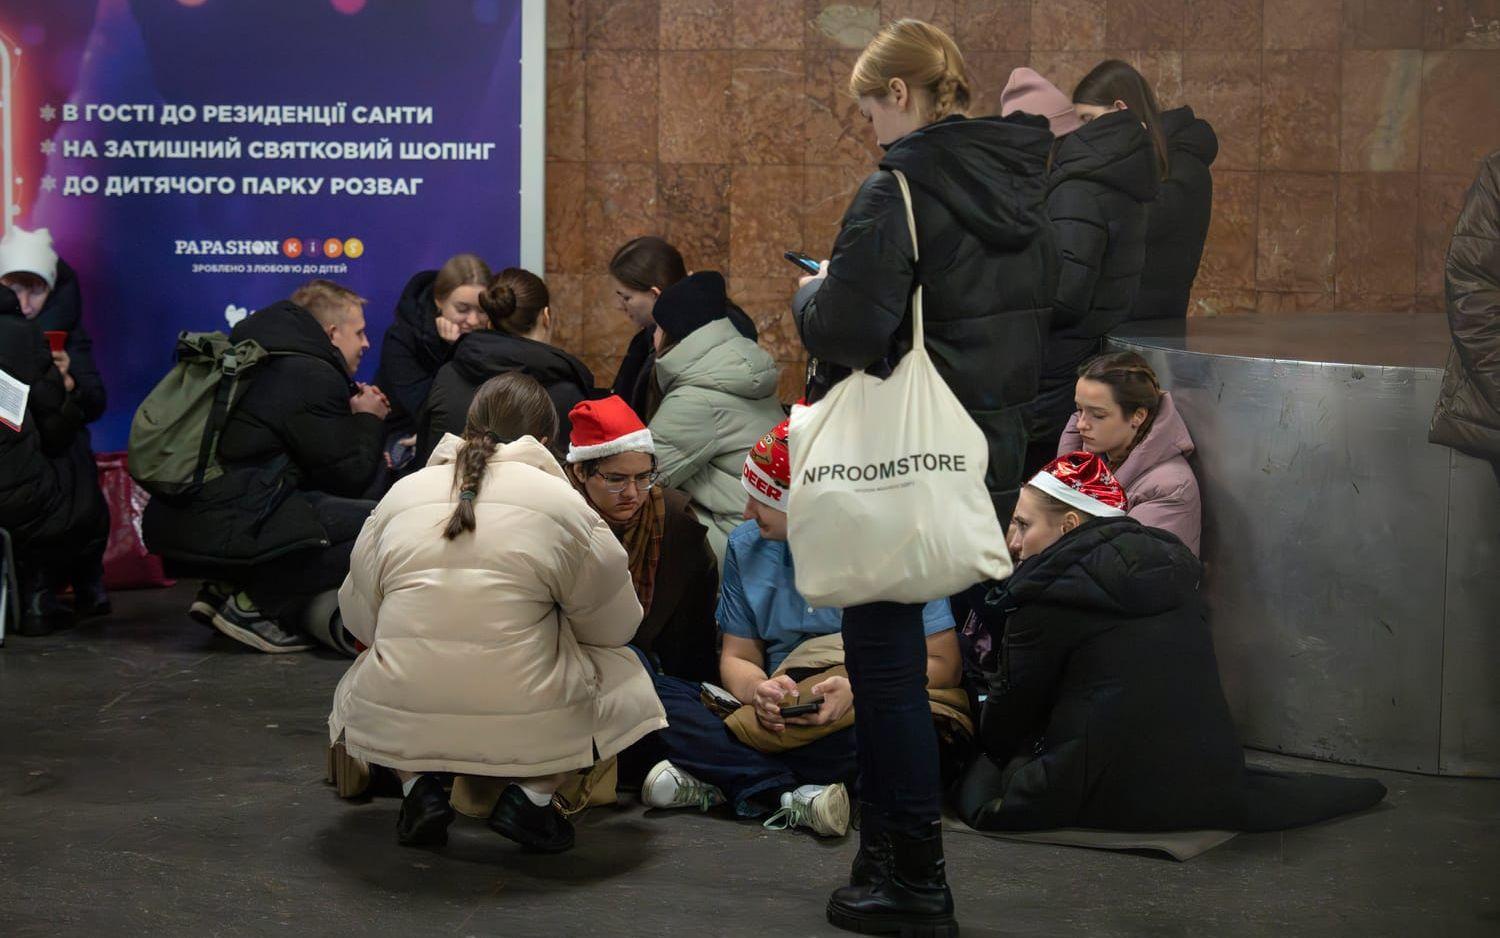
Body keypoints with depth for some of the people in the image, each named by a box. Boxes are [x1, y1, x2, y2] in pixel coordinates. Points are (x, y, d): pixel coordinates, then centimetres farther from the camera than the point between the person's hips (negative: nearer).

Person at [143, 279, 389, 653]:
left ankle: (225, 589, 13)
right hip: (226, 530, -10)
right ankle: (256, 605, -9)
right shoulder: (313, 378, -9)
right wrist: (368, 421, 12)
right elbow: (347, 476, -5)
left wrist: (350, 408, 21)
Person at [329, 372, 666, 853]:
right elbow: (614, 623, 11)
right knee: (622, 671, 23)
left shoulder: (401, 493, 12)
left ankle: (418, 786, 11)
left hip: (395, 725, 3)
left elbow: (359, 616, 17)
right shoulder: (562, 501, 4)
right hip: (527, 727, -3)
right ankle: (531, 794, 5)